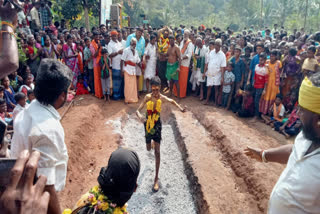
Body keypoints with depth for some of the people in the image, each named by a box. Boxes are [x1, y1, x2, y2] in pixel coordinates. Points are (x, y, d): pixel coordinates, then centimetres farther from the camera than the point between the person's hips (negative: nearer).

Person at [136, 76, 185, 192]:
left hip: (157, 125, -2)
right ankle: (150, 143, 62)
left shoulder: (162, 98, -15)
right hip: (147, 125, 2)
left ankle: (156, 178, 1)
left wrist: (180, 107, -12)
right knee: (148, 148, 20)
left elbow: (172, 101, 7)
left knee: (157, 152, -8)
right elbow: (137, 110, -16)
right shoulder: (148, 97, -15)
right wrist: (140, 116, -39)